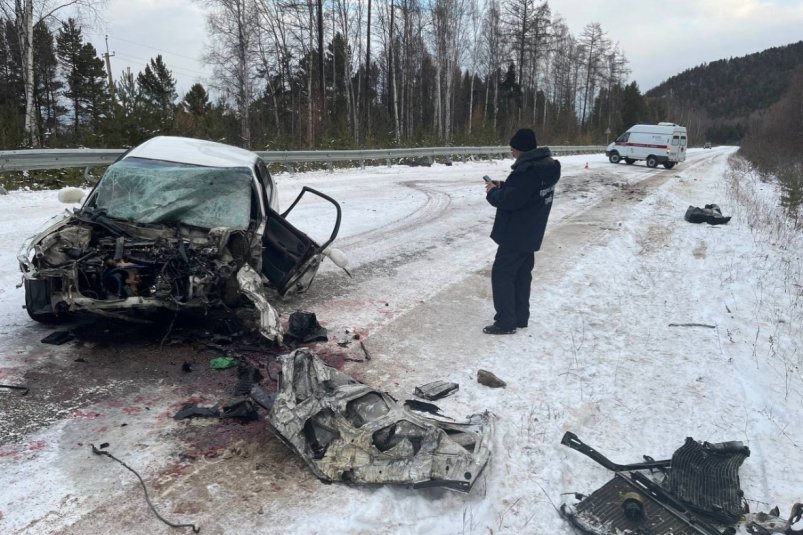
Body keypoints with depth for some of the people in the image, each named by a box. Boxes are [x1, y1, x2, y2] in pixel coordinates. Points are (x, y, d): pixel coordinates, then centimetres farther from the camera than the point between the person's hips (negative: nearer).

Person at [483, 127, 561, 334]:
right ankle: (520, 317, 25)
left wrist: (492, 192, -8)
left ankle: (506, 322, 2)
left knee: (502, 274, -2)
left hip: (516, 234, -10)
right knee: (522, 274, 16)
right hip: (530, 233, 10)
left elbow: (509, 200, -27)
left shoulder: (527, 170, -24)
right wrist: (502, 186, 7)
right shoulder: (545, 166, 8)